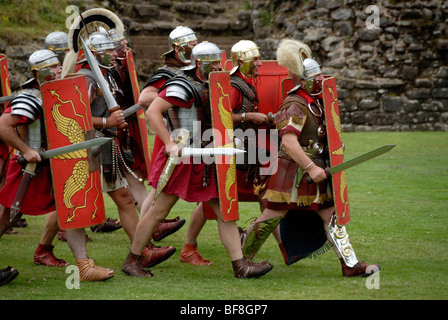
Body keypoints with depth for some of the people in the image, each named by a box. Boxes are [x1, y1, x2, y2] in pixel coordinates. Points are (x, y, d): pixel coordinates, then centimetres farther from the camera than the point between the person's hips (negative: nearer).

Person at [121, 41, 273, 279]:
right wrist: (170, 143, -26)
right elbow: (152, 111, -22)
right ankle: (132, 261, 13)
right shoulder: (183, 86, -14)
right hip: (183, 159, -8)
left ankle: (240, 265, 2)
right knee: (159, 211, 1)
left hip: (205, 161, 8)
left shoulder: (208, 87, 14)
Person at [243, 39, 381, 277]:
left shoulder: (316, 101, 13)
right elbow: (288, 141, -28)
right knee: (273, 215, -1)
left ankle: (350, 265, 3)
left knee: (330, 215, 4)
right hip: (292, 171, -9)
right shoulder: (295, 106, -17)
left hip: (314, 171, 9)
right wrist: (310, 167, -30)